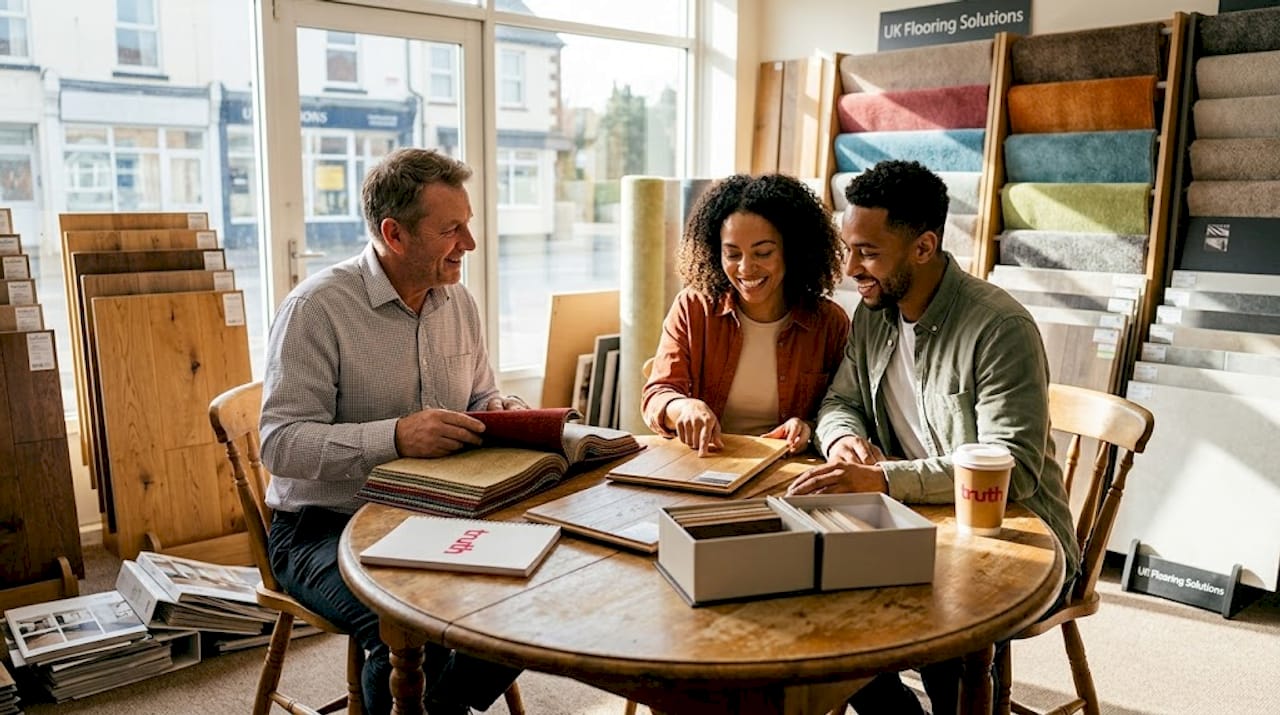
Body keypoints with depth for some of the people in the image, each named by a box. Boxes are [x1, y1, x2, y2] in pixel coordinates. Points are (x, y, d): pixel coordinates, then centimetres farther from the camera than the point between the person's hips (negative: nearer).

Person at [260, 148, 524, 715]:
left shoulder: (459, 302, 7)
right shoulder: (318, 307, -13)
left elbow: (479, 400, 17)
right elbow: (281, 443, -19)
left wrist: (500, 412, -7)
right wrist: (395, 436, -32)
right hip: (324, 526, -6)